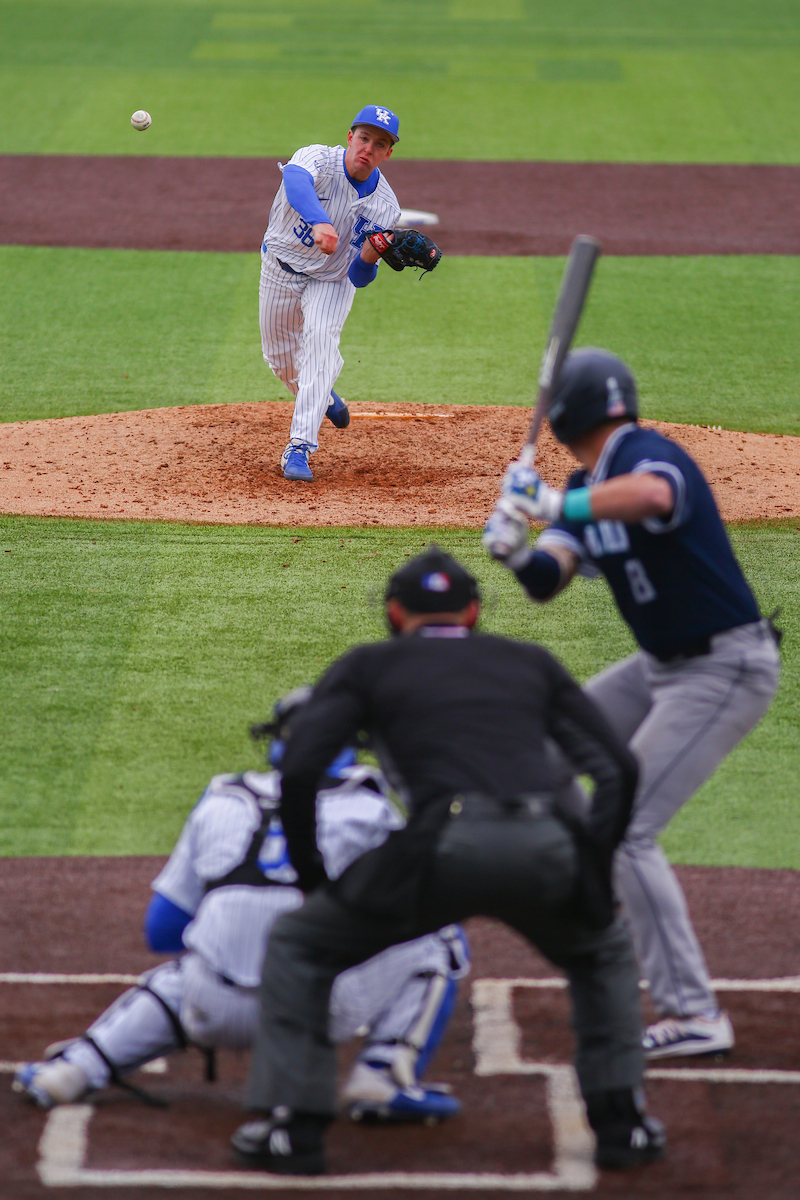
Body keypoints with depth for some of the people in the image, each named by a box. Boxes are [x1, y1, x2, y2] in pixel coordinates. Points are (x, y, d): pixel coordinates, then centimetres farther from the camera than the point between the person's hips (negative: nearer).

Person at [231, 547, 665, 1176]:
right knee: (604, 952, 35)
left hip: (444, 846, -2)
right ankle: (623, 1120, 25)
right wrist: (592, 874, 26)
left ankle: (293, 1123, 12)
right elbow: (620, 768, 21)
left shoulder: (367, 666, 21)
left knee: (298, 944, 21)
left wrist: (311, 875, 20)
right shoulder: (532, 663, 29)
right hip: (544, 851, 3)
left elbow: (299, 771, 8)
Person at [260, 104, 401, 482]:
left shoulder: (385, 207, -17)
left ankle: (299, 448, -31)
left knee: (321, 340, -26)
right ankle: (323, 399, 48)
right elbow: (296, 181, -52)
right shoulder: (318, 160, -25)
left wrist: (370, 256, -40)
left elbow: (359, 278, -17)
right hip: (280, 271, 1)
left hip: (331, 281, -1)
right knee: (280, 358, 13)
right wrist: (319, 222, -71)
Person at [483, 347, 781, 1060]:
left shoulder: (648, 454, -20)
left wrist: (550, 506, -43)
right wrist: (517, 552, -21)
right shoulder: (587, 488, 10)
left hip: (727, 672, -10)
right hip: (664, 666, 10)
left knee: (625, 829, -15)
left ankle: (695, 1015, -13)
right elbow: (548, 581, 0)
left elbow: (650, 497, -46)